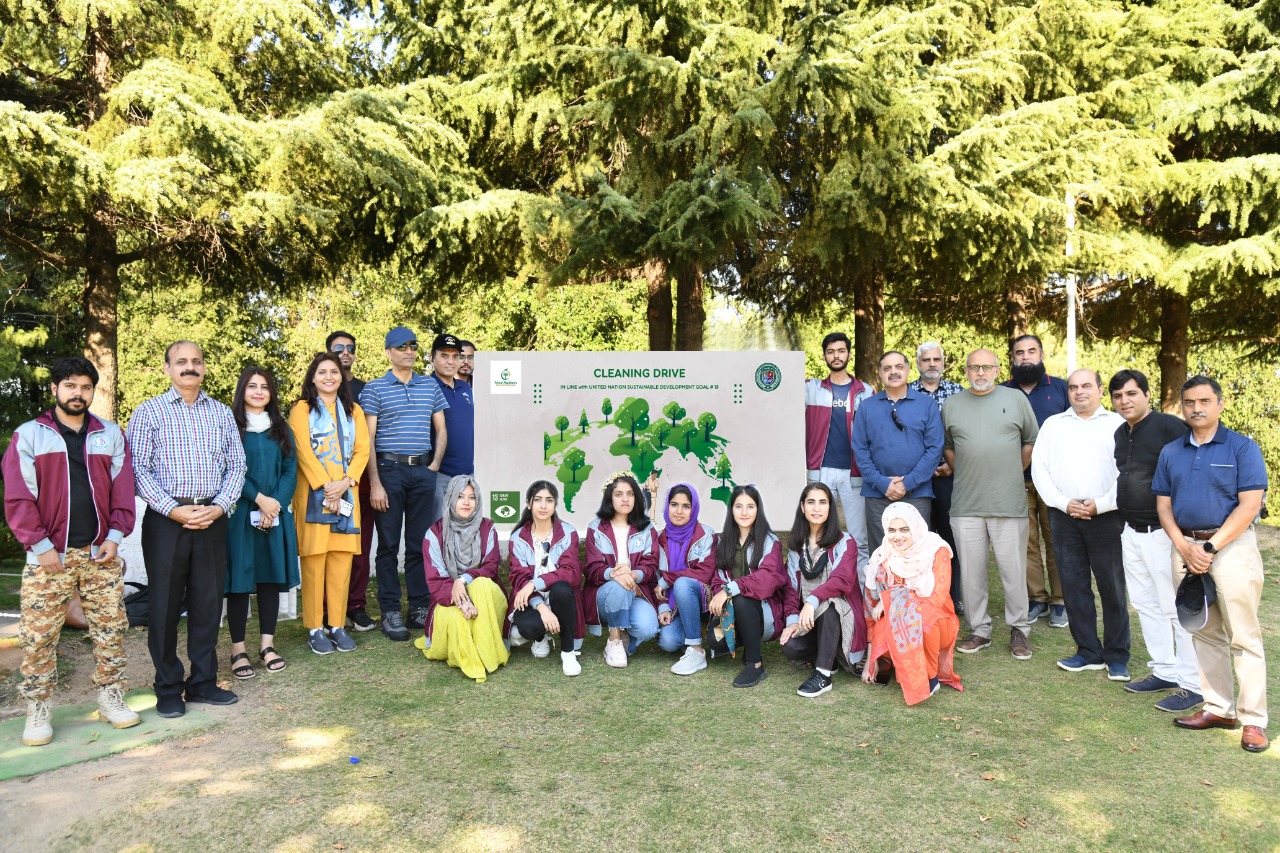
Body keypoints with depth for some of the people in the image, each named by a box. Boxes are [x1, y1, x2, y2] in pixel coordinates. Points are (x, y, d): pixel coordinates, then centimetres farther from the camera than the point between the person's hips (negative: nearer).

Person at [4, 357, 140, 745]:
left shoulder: (111, 435, 9)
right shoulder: (29, 435, 2)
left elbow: (122, 489, 7)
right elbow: (18, 497, -2)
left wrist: (115, 536, -3)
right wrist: (41, 545, -9)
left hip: (101, 553, 2)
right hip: (49, 556, -2)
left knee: (111, 630, 6)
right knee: (38, 637, 2)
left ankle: (110, 698, 19)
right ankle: (38, 711, 15)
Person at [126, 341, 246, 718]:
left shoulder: (221, 413, 12)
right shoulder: (148, 412, 2)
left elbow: (236, 465, 8)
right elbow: (138, 468, -5)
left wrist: (219, 506, -6)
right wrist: (173, 510, -14)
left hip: (212, 517, 3)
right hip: (166, 518, -3)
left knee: (208, 602, 7)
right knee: (165, 604, 3)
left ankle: (203, 683, 19)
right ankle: (168, 689, 16)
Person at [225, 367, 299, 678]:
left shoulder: (281, 429, 14)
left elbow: (290, 470, 7)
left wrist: (276, 504, -7)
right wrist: (260, 499, -13)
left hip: (276, 515, 4)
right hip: (240, 515, -3)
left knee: (271, 577, 6)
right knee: (240, 579, -1)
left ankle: (267, 645, 14)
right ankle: (238, 650, 6)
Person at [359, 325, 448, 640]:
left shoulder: (430, 386, 12)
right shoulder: (374, 389, 1)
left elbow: (441, 430, 16)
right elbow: (368, 438, -4)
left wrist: (434, 465, 3)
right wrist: (374, 483, -11)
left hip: (423, 470, 3)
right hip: (389, 469, -3)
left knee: (420, 542, 7)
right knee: (389, 544, 2)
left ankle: (420, 608, 14)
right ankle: (390, 612, 8)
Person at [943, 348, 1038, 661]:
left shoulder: (1016, 399, 4)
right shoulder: (952, 405, 8)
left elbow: (1032, 441, 12)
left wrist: (1013, 472, 12)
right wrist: (966, 475, 12)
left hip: (1009, 503, -1)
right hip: (966, 504, 2)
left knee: (1013, 570, 4)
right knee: (971, 571, 7)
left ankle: (1018, 630, 20)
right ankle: (979, 630, 20)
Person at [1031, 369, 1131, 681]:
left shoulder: (1117, 424, 4)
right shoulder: (1052, 425, 12)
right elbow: (1039, 468, 6)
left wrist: (1101, 504, -12)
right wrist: (1063, 503, -6)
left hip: (1106, 516, -3)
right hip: (1064, 516, 3)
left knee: (1112, 586, 2)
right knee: (1073, 586, 6)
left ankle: (1117, 656, 13)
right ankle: (1088, 652, 18)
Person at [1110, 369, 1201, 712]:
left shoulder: (1170, 427, -13)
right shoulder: (1120, 434, 12)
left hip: (1164, 532, -8)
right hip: (1132, 532, 8)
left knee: (1177, 607, -2)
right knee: (1145, 604, 15)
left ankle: (1192, 683, 9)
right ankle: (1165, 671, 27)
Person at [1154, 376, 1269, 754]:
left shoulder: (1242, 447, -3)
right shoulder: (1171, 452, 11)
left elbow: (1249, 505, -10)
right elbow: (1163, 505, 9)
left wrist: (1211, 548, -14)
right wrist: (1185, 547, -5)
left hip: (1232, 546, -5)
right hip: (1186, 548, 5)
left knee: (1243, 636, -3)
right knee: (1205, 633, 11)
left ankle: (1254, 719, 5)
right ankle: (1218, 708, 21)